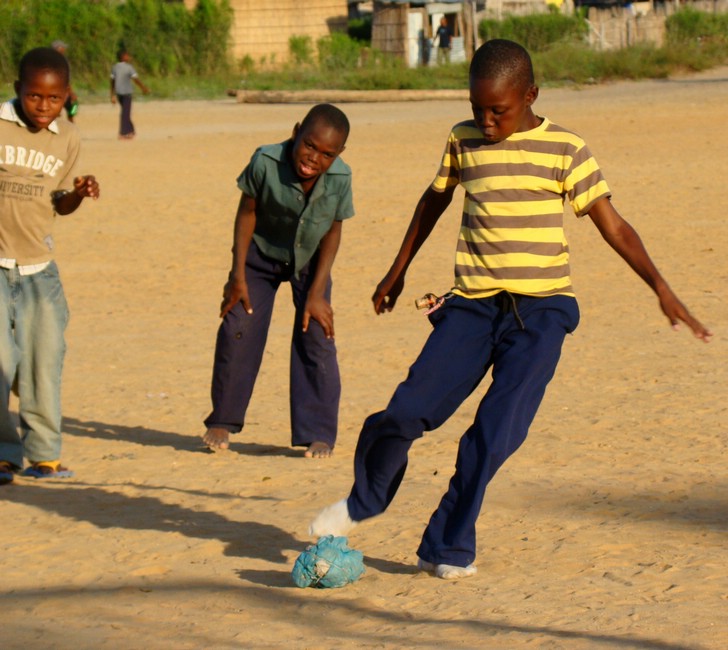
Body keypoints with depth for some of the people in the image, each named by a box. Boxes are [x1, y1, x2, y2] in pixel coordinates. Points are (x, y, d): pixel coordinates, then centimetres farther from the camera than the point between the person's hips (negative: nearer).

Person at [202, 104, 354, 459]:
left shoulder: (340, 178, -28)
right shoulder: (265, 162, -32)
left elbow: (333, 231, -14)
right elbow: (247, 212, -16)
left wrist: (316, 292, -13)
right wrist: (238, 275, -13)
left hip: (309, 261, 0)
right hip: (261, 254, 0)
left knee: (316, 336, -7)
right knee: (238, 329, -4)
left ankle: (318, 432, 2)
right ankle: (223, 420, 14)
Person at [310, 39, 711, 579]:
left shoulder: (565, 150, -3)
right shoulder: (464, 140, 6)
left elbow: (612, 225, -2)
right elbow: (434, 202, 23)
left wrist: (660, 288, -13)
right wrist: (398, 272, 31)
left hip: (541, 311, -2)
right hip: (473, 305, 3)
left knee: (498, 430, -12)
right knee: (408, 410, -6)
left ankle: (447, 547, 3)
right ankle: (366, 499, 23)